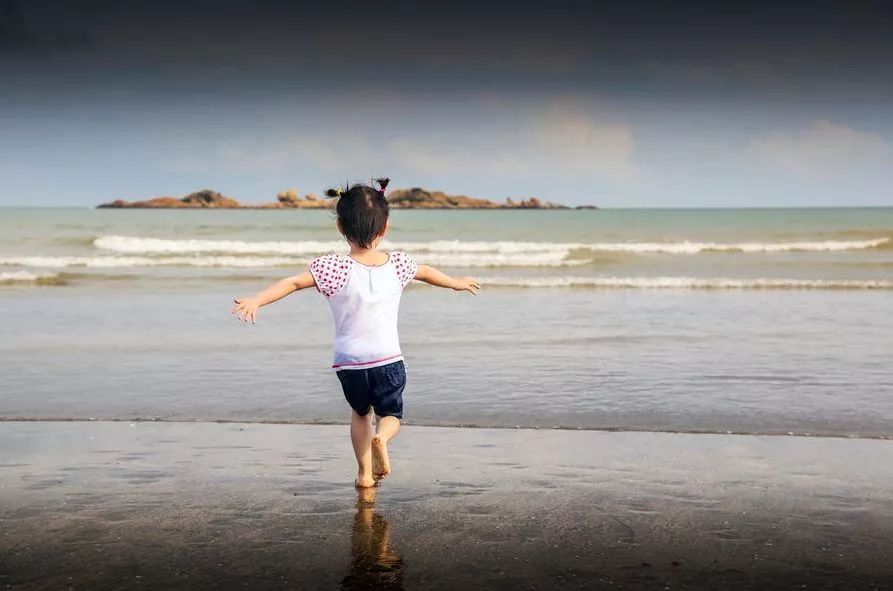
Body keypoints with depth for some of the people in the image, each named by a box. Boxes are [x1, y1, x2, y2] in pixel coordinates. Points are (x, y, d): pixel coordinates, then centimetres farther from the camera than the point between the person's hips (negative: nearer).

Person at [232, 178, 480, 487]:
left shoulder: (334, 268, -11)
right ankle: (381, 438, -15)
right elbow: (427, 272, 19)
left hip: (349, 363, 0)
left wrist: (255, 300, -22)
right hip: (389, 360, 0)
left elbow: (293, 282, -21)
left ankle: (365, 472, 23)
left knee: (360, 413, 26)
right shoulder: (398, 264, 0)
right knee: (391, 414, 18)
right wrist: (457, 282, 37)